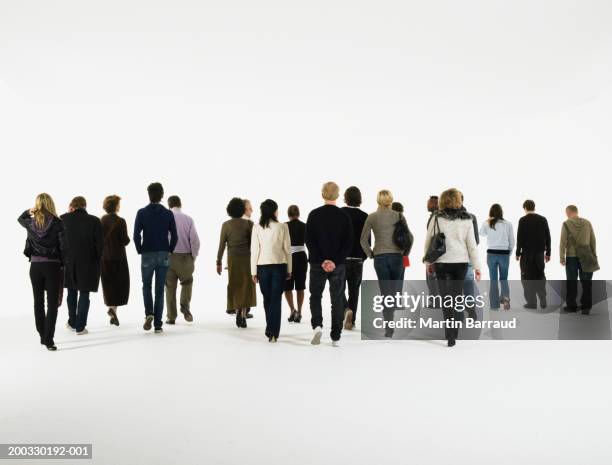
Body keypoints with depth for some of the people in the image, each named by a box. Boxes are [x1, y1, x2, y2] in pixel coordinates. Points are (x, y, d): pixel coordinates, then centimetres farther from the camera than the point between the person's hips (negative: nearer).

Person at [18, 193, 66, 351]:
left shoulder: (31, 223, 1)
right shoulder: (57, 223, -9)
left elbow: (20, 219, 27)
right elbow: (63, 246, -9)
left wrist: (29, 211, 14)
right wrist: (63, 263, 3)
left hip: (35, 266, 3)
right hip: (53, 266, -3)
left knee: (38, 302, 15)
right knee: (52, 304, 0)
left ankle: (43, 336, 23)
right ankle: (49, 339, -7)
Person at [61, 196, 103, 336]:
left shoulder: (63, 219, -6)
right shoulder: (94, 221, -10)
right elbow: (99, 243, -10)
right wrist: (97, 260, 5)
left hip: (69, 261, 2)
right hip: (88, 262, -2)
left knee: (71, 292, 19)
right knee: (84, 294, 5)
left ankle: (72, 323, 27)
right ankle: (80, 327, 6)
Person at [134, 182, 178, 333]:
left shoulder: (142, 213, -4)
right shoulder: (168, 214, -1)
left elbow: (136, 235, -9)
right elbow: (174, 236, -3)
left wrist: (140, 251, 4)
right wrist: (169, 251, 10)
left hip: (147, 254, -1)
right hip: (163, 255, 1)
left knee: (146, 286, 18)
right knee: (160, 289, 6)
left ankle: (149, 314, -4)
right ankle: (158, 324, 5)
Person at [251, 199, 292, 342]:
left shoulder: (257, 227, -3)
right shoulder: (282, 227, -4)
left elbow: (254, 250, -3)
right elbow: (287, 249, -2)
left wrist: (254, 271, 3)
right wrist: (289, 270, 7)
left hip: (263, 266, 1)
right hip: (279, 266, -1)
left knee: (267, 299, 16)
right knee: (276, 299, 2)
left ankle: (271, 330, 25)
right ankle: (273, 333, -2)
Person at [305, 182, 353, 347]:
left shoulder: (314, 214, -3)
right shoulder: (344, 216, -1)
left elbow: (309, 241, -8)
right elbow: (348, 243, -7)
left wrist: (322, 260, -8)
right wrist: (335, 261, -9)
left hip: (318, 264, 0)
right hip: (338, 265, 1)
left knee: (315, 296, 15)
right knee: (337, 300, 8)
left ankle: (317, 325, -7)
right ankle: (336, 337, 8)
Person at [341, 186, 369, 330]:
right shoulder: (364, 216, -2)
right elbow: (367, 239, -1)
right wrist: (363, 256, 11)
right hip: (357, 259, 2)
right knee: (354, 291, 10)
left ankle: (346, 309, -15)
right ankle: (351, 321, 9)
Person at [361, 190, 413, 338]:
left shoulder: (371, 217, 1)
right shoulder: (398, 216, 0)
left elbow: (363, 239, -1)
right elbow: (410, 237, -3)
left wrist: (370, 254, 9)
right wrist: (405, 253, 8)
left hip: (380, 258, 0)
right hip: (397, 257, 0)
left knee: (385, 292, 4)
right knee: (397, 291, 14)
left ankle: (389, 327, 0)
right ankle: (389, 318, 2)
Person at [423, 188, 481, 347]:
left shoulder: (437, 219, -4)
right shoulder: (466, 219, -1)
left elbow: (428, 241, 2)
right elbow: (472, 244, -1)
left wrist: (428, 261, 15)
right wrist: (477, 266, 3)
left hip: (442, 262, -1)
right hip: (461, 262, 1)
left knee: (446, 298, 3)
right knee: (457, 296, 14)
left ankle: (450, 336, -5)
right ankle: (454, 332, 19)